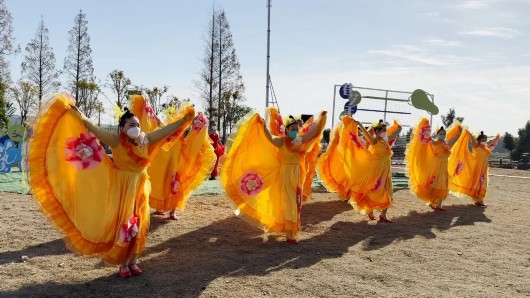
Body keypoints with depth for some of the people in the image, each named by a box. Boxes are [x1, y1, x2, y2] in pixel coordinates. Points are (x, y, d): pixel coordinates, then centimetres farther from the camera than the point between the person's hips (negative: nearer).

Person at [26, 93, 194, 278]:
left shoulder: (146, 140, -3)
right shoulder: (116, 141, -13)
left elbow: (168, 129, 2)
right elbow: (92, 128, -19)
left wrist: (186, 118, 4)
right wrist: (76, 113, -26)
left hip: (140, 188, 4)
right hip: (122, 188, -4)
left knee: (139, 225, 8)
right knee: (123, 224, 2)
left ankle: (133, 261, 21)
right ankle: (123, 263, 15)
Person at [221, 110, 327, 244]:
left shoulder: (299, 141, 7)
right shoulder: (281, 141, -10)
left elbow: (313, 132, 12)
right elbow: (270, 138, -29)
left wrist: (321, 118, 12)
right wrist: (263, 127, -45)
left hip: (296, 175, 6)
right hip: (285, 175, -6)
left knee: (295, 203, 12)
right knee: (288, 203, -7)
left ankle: (292, 230, 26)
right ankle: (290, 233, -4)